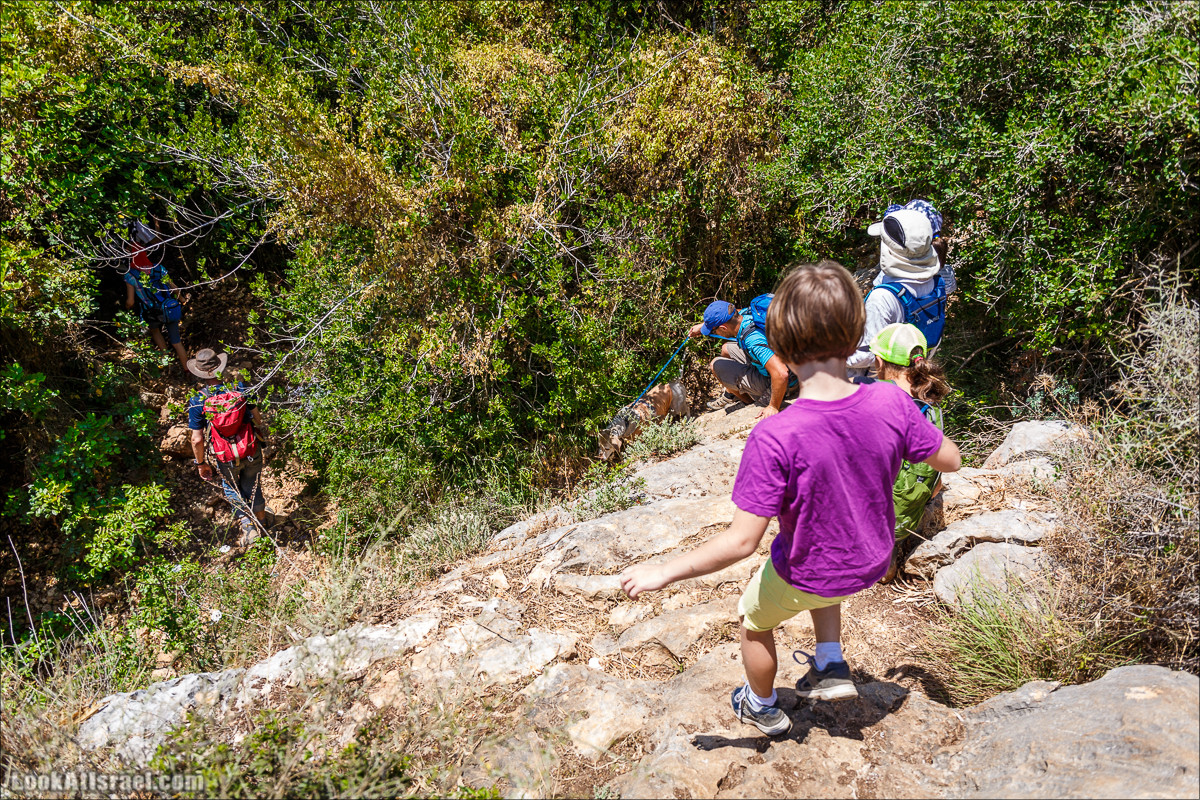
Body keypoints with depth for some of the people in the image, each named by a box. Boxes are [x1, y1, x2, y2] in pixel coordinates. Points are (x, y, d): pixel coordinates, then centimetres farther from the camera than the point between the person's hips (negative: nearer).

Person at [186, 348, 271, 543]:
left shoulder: (197, 401, -17)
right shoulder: (240, 388, -14)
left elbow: (197, 440, -12)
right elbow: (257, 418, -3)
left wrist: (201, 464, 3)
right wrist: (263, 438, 16)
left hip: (226, 458, -1)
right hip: (251, 451, 1)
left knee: (232, 489, 27)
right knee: (251, 485, 27)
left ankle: (247, 526, 24)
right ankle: (261, 518, 48)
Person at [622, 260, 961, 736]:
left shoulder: (775, 438, -36)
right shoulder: (890, 402, -24)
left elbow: (741, 542, -33)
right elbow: (950, 460, -6)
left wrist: (663, 573, -22)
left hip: (804, 579, -4)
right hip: (872, 561, 4)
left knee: (754, 620, 28)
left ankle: (763, 708, 53)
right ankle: (831, 666, 36)